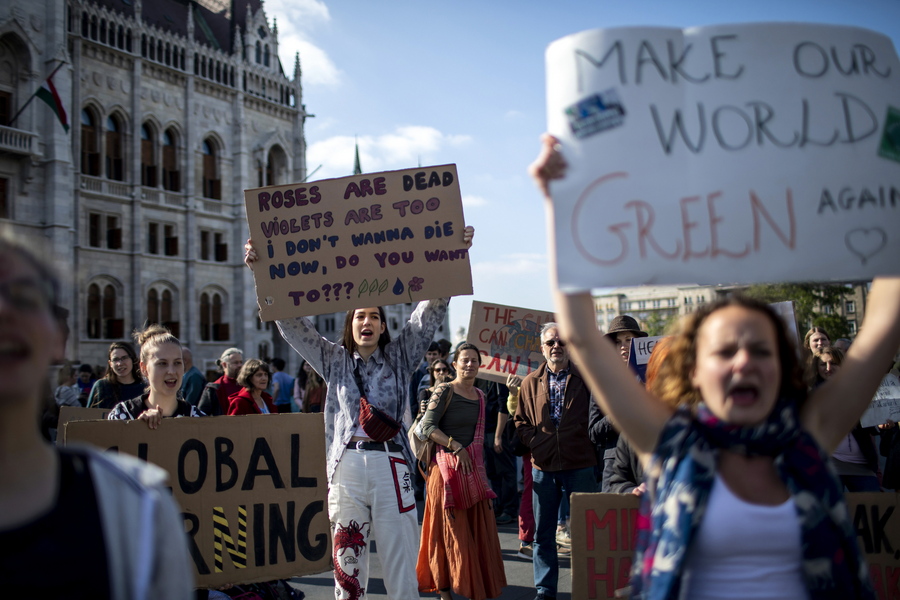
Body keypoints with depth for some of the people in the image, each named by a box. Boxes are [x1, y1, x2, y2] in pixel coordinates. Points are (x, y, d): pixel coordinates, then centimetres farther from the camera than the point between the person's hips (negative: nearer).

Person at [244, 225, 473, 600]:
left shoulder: (399, 356, 13)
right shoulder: (333, 359, 15)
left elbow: (429, 315, 5)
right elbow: (291, 322, 10)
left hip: (390, 464, -1)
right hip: (346, 466, 1)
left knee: (400, 554, -1)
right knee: (347, 555, 2)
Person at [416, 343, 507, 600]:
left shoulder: (480, 395, 13)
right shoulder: (444, 390, -6)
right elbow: (428, 427, -14)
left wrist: (481, 470, 14)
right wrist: (456, 447, -19)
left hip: (474, 470, 6)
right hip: (447, 468, -6)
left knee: (479, 531, 5)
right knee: (450, 531, 0)